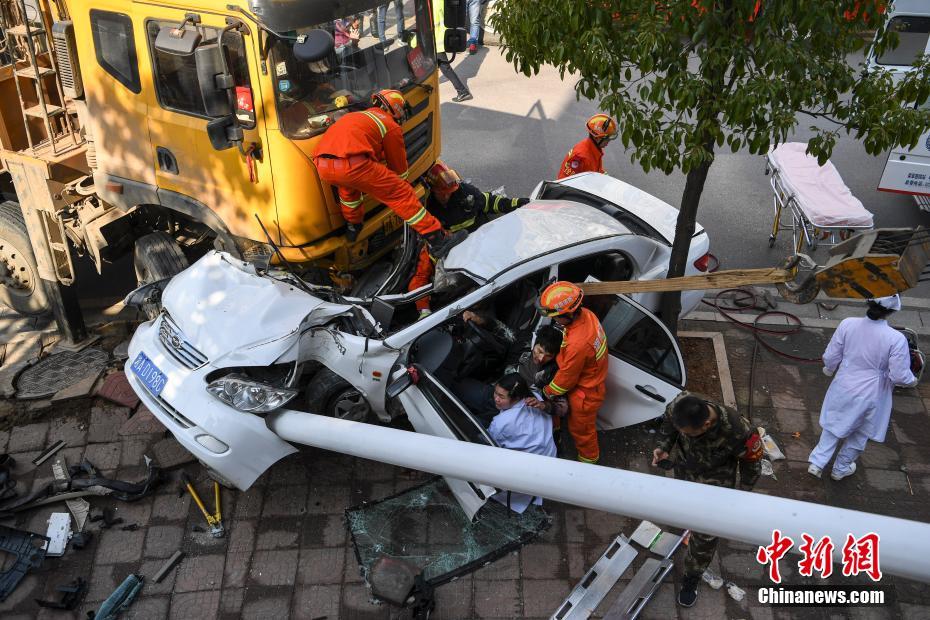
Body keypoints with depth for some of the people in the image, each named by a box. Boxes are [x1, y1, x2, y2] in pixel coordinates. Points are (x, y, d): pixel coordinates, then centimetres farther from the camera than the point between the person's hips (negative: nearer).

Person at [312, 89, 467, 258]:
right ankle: (438, 241, 4)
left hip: (322, 165, 7)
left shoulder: (357, 116, 37)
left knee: (347, 183, 41)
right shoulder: (391, 126, 17)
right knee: (402, 194, 4)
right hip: (352, 165, -6)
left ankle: (352, 226, 49)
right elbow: (399, 169, 23)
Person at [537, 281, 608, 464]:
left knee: (580, 428, 21)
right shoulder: (586, 314, -18)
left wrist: (547, 392, -8)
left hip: (584, 394, -7)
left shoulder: (577, 344, -43)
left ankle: (588, 459, 47)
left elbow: (566, 378, -25)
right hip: (591, 380, 7)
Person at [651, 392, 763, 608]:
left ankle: (692, 578, 29)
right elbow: (667, 421, -6)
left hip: (714, 481, -4)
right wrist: (664, 447, -21)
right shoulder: (679, 405, -33)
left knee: (705, 534, 4)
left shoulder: (738, 432, -41)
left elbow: (752, 462, -18)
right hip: (684, 468, 4)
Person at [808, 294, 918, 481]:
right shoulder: (896, 339, -26)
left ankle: (817, 463, 22)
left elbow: (831, 357, -7)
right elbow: (899, 375, -17)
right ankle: (841, 468, 40)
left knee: (835, 426, 25)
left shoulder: (848, 324, -18)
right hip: (870, 395, -2)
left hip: (843, 389, 2)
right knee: (860, 434, 23)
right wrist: (912, 380, 6)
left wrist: (829, 370, 15)